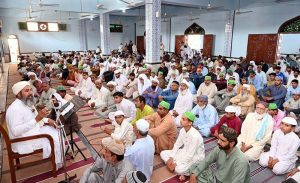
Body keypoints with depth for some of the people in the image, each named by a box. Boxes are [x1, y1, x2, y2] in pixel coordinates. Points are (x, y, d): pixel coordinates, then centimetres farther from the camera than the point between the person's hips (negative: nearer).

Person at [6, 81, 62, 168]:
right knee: (55, 139, -13)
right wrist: (37, 119, -41)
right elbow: (16, 131, -34)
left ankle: (62, 155, 21)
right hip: (24, 142, -10)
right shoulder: (15, 108, -25)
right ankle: (58, 164, 8)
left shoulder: (28, 103, 5)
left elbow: (34, 119, 18)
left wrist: (47, 120, -3)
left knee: (57, 131, 8)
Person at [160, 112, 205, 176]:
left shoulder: (194, 136, -32)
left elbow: (190, 156, -28)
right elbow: (177, 145, 2)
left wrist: (176, 164, -23)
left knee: (179, 169, -34)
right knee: (163, 153, -1)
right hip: (185, 152, 8)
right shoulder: (182, 130, -8)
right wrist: (171, 158, -9)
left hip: (195, 156, -8)